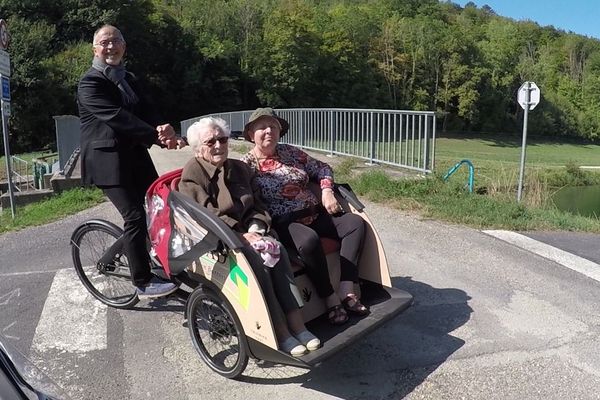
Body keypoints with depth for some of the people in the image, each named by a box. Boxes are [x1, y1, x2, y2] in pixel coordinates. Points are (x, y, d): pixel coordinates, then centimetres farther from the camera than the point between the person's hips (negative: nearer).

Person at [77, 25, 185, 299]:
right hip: (107, 160, -8)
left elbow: (146, 112, 3)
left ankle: (112, 255, 28)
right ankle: (143, 283, 2)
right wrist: (158, 137, -26)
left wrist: (163, 130, -19)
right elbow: (117, 117, -22)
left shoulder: (129, 79, 16)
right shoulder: (90, 83, -9)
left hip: (134, 155, 8)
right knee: (135, 216, -11)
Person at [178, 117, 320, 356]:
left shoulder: (240, 168, 18)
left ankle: (297, 324, -29)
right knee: (256, 259, -32)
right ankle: (281, 333, -29)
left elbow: (257, 206, 13)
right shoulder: (192, 173, -1)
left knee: (277, 250, -25)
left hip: (245, 233, 5)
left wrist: (255, 229, -9)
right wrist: (241, 235, -21)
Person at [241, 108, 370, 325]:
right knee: (309, 240, -36)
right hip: (283, 222, -7)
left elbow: (322, 168, 18)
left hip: (315, 214, 7)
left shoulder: (290, 152, 13)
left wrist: (326, 191, 1)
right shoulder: (246, 165, -2)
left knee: (355, 222, -8)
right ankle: (331, 299, -17)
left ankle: (347, 291, -13)